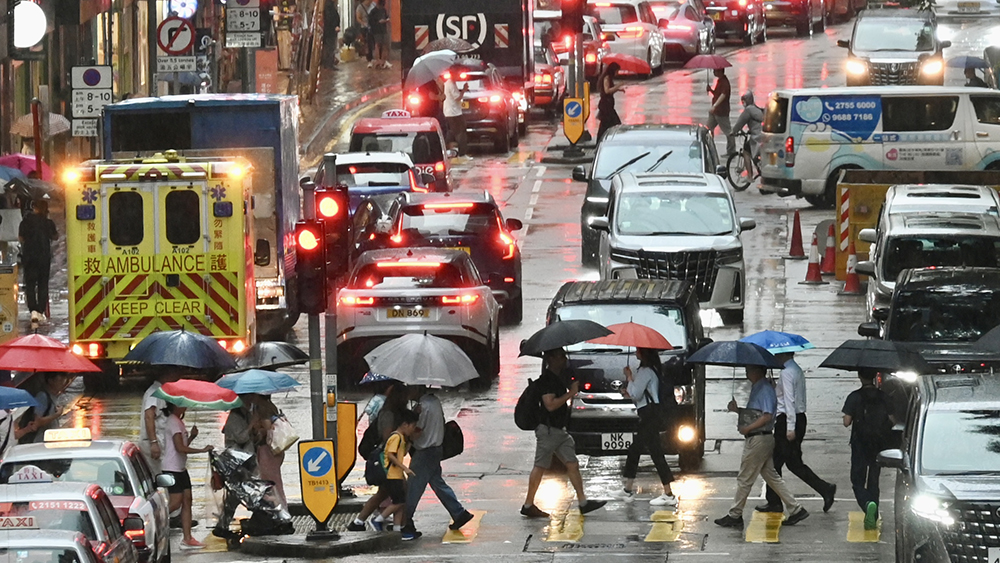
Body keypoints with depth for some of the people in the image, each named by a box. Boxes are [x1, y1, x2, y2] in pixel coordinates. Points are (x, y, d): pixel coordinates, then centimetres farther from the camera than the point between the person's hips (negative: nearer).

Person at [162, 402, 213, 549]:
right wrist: (202, 450, -16)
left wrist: (192, 436, 7)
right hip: (172, 469, -10)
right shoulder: (173, 422, -15)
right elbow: (180, 448, -21)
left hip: (181, 468, 10)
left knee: (187, 501, 5)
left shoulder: (179, 421, 17)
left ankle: (187, 539, 4)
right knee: (176, 503, -14)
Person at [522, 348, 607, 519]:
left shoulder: (559, 377, 15)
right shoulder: (546, 380, -14)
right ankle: (528, 505, 0)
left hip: (560, 430, 9)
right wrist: (571, 393, -19)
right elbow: (550, 404, -23)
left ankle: (583, 502, 5)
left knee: (572, 465, 5)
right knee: (540, 466, -5)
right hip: (548, 429, -9)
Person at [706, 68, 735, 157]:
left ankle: (731, 151, 6)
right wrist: (711, 90, 1)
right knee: (708, 129, 11)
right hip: (715, 111, 10)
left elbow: (723, 95, -30)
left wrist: (714, 106, -38)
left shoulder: (724, 82, -17)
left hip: (721, 111, -10)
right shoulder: (719, 80, 13)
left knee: (728, 131, -1)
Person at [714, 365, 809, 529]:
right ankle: (796, 510, 15)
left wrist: (747, 429, -20)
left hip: (759, 440, -11)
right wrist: (737, 409, 8)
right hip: (757, 439, 11)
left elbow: (767, 416, -23)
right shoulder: (757, 388, 15)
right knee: (772, 477, 13)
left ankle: (735, 516, 6)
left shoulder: (765, 390, -16)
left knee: (744, 479, -2)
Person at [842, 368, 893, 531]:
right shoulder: (883, 397, 0)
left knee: (858, 481, 3)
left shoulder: (855, 397, -10)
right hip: (878, 445, 3)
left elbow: (847, 422, -12)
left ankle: (868, 504, -27)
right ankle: (872, 519, 13)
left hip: (860, 445, -3)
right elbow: (891, 421, 1)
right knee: (874, 481, 14)